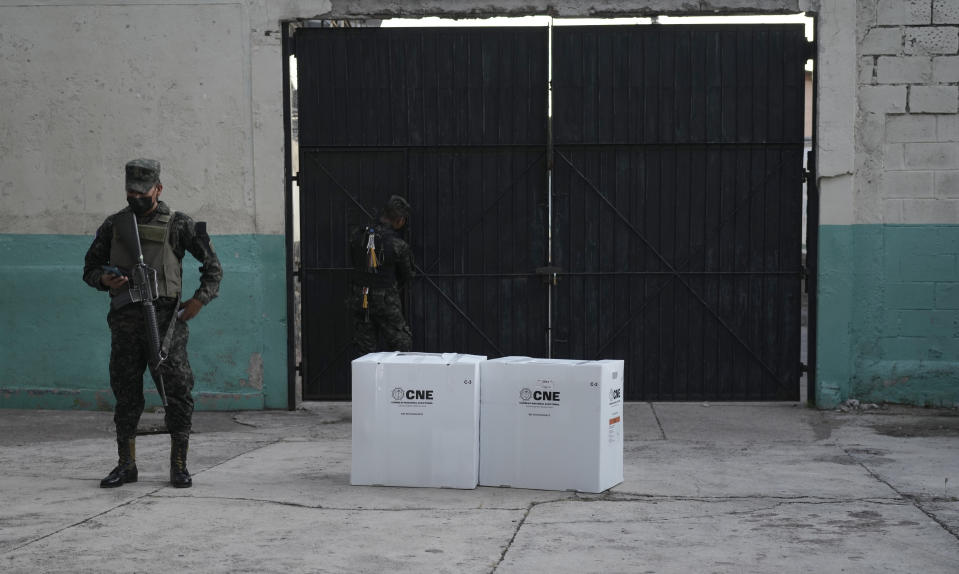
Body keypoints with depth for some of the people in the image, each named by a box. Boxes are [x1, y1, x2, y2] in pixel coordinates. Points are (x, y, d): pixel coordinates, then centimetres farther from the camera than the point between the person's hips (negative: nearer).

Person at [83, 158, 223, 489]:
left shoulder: (178, 224, 4)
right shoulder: (114, 225, 12)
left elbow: (213, 267, 8)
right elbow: (90, 267, 18)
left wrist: (200, 299, -6)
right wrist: (104, 279, -5)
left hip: (165, 318, -3)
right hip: (125, 321, 3)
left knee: (177, 391, -6)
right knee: (126, 394, 6)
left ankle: (179, 466, 2)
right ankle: (126, 465, 17)